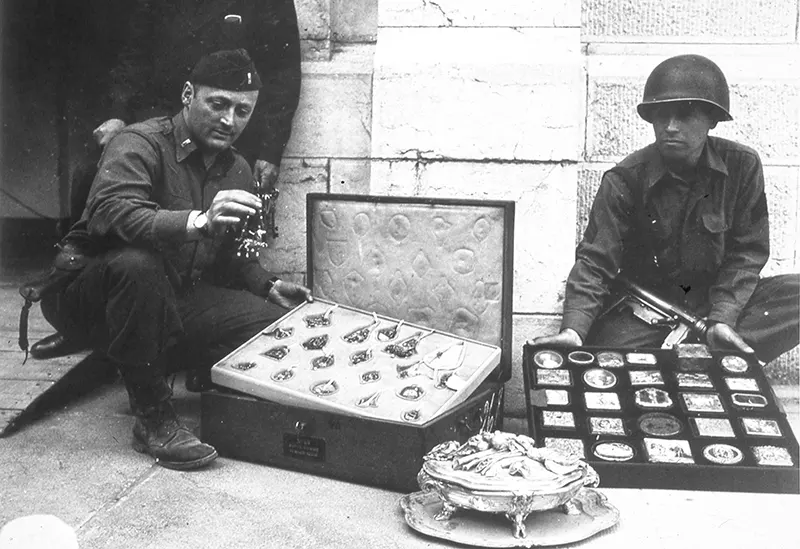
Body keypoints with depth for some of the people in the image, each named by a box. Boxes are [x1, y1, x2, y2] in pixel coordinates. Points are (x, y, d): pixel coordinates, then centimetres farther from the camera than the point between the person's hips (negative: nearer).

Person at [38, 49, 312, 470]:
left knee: (279, 322, -16)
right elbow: (111, 214, -34)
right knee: (136, 263, -40)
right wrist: (198, 222, -47)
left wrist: (268, 287, -1)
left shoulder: (237, 170, 10)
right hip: (90, 299, -5)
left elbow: (231, 256, 18)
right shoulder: (140, 144, -14)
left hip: (177, 300, 6)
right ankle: (153, 419, -25)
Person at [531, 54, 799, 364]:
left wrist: (722, 318, -20)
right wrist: (573, 329, -33)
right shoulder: (624, 180, -11)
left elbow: (747, 252, -4)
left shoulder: (742, 166, -6)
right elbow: (595, 261, -15)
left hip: (722, 300, 2)